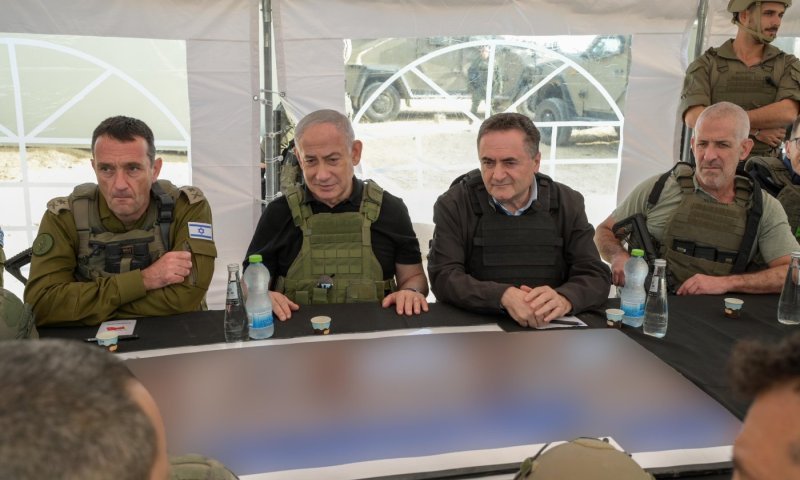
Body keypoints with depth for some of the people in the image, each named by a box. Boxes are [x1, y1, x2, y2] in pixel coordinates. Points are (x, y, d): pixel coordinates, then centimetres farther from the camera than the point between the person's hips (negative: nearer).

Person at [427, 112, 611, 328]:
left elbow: (596, 276, -2)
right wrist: (504, 296, -28)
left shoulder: (568, 204, 2)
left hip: (550, 329, 3)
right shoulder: (453, 205, -4)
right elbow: (443, 277, -12)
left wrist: (564, 299, -24)